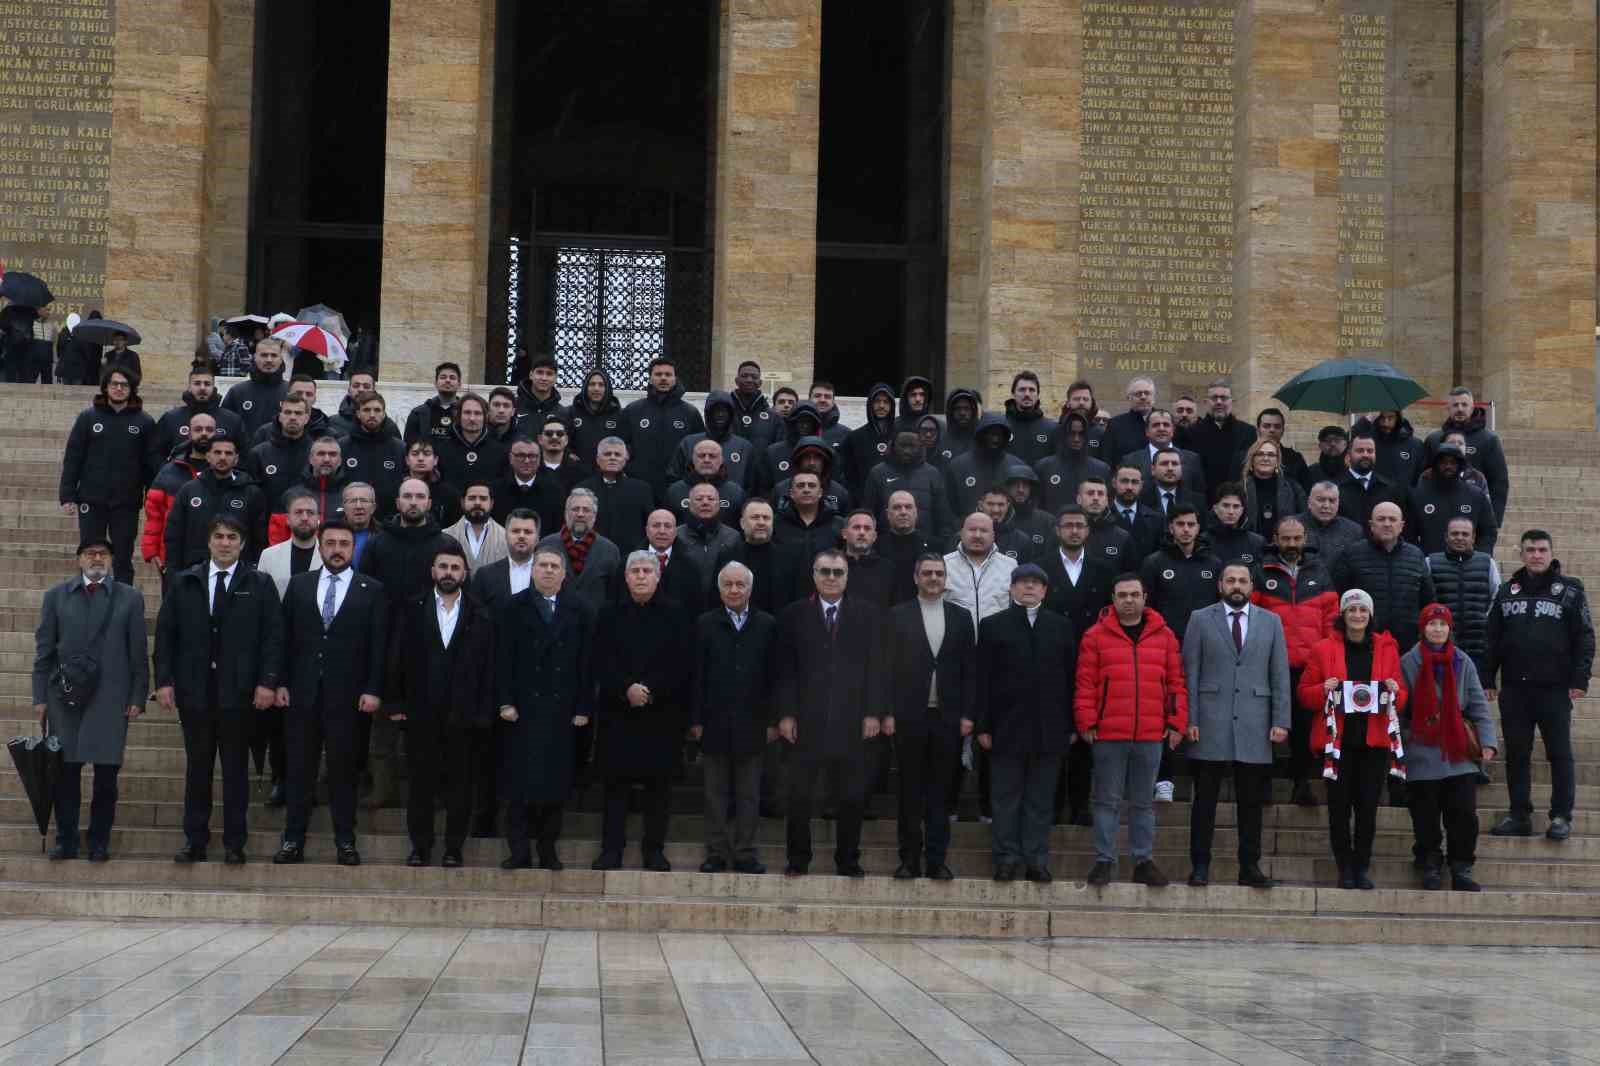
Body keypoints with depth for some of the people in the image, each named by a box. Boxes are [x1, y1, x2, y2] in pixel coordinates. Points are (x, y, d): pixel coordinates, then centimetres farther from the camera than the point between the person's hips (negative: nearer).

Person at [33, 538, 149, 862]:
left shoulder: (130, 599, 6)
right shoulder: (56, 596, 9)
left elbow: (138, 653, 4)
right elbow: (44, 650, 8)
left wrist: (138, 698, -2)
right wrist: (40, 697, 2)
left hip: (111, 699, -1)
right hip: (65, 698, 1)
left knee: (106, 772, -1)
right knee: (65, 771, 1)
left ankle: (99, 842, 10)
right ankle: (66, 841, 11)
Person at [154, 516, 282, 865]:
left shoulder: (260, 585, 3)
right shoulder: (183, 583, 8)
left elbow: (273, 636, -1)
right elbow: (165, 633, 7)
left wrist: (268, 682, -10)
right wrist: (164, 680, -2)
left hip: (239, 692, -1)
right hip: (194, 690, 2)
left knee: (236, 768, 4)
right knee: (197, 766, 6)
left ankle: (234, 844, 10)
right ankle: (195, 841, 12)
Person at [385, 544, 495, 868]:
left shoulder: (481, 616, 4)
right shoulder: (411, 610, 5)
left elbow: (488, 667, 2)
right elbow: (396, 660, 4)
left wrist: (484, 713, -5)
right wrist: (393, 703, -2)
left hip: (463, 716, 0)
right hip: (420, 714, 0)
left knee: (459, 784, 4)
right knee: (420, 783, 5)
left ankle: (454, 848, 13)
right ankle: (420, 847, 15)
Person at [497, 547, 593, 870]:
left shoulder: (579, 612, 7)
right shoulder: (514, 609, 5)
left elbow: (586, 662, 5)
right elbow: (503, 659, 1)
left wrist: (583, 707, -1)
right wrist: (505, 702, -7)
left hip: (562, 709, 1)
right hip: (522, 707, -1)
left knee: (556, 782, 3)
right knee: (519, 782, -2)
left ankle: (548, 849, 11)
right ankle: (519, 851, 2)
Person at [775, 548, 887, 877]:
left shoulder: (868, 615, 7)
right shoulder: (794, 615, 6)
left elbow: (875, 667, 4)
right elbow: (786, 670, 4)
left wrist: (873, 712, -3)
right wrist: (786, 714, -4)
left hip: (852, 721, 0)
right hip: (807, 720, 0)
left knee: (851, 796, 4)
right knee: (799, 794, 3)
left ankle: (848, 861, 13)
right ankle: (798, 859, 13)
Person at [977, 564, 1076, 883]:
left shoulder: (1062, 627, 10)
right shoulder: (993, 626, 5)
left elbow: (1071, 678, 8)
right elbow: (984, 680, 1)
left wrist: (1071, 725, 2)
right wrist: (983, 726, -5)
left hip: (1049, 729, 1)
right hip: (1007, 726, -1)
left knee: (1041, 799, 5)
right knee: (1006, 798, 2)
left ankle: (1037, 860, 8)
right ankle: (1007, 859, 6)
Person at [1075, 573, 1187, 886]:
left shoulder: (1164, 636, 9)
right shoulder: (1096, 636, 2)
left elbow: (1176, 682, 9)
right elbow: (1085, 683, 0)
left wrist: (1177, 722, 3)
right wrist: (1087, 722, -6)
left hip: (1150, 736, 2)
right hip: (1108, 735, -2)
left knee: (1144, 802, 9)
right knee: (1107, 801, 2)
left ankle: (1143, 861, 16)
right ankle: (1104, 861, 8)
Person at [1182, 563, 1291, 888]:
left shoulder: (1270, 622, 11)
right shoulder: (1200, 619, 6)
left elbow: (1280, 675, 8)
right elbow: (1190, 673, 2)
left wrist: (1280, 721, 0)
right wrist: (1190, 719, -6)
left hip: (1254, 727, 2)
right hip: (1211, 725, -1)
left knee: (1251, 801, 5)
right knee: (1205, 799, 1)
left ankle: (1250, 867, 10)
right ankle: (1200, 866, 6)